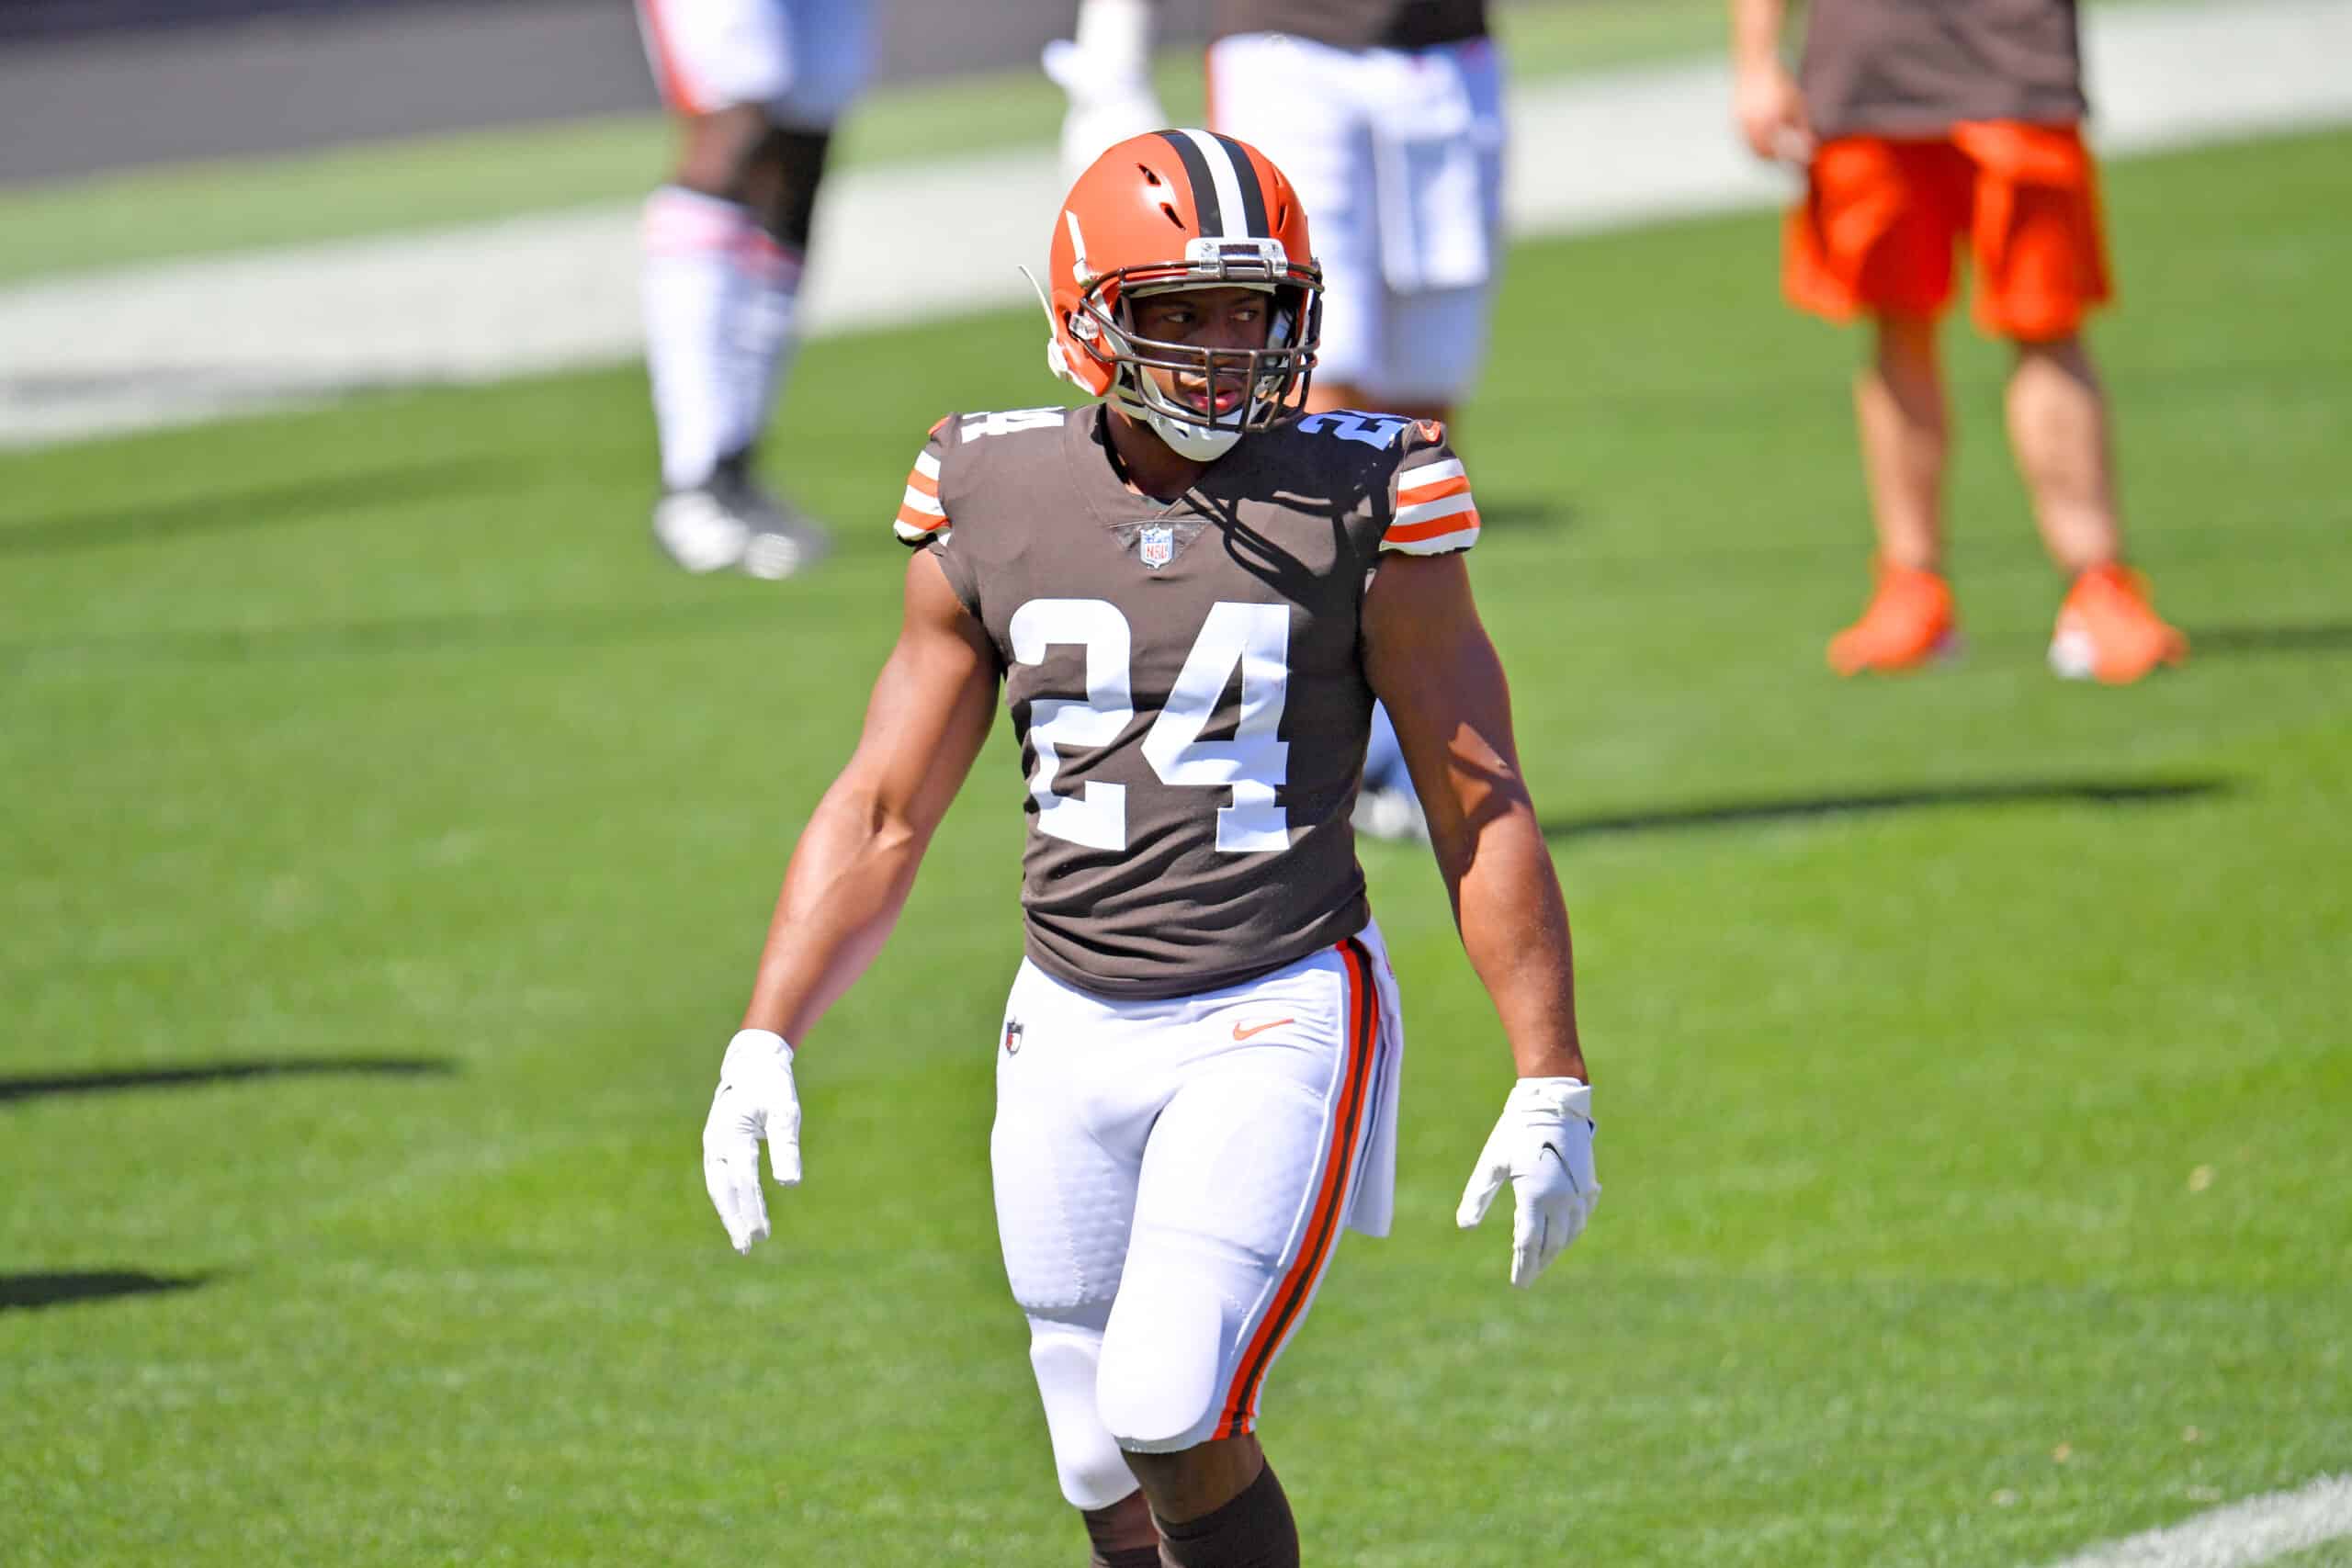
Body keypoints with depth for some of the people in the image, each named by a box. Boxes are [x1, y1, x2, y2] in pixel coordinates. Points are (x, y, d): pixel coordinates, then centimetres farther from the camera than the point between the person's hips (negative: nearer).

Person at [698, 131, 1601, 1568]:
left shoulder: (1360, 504, -6)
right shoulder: (996, 506, 2)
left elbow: (1480, 806, -1)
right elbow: (883, 813, 8)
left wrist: (1552, 1085, -3)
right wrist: (764, 1044, -1)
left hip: (1279, 1022, -4)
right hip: (1073, 1028, 4)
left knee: (1173, 1420, -19)